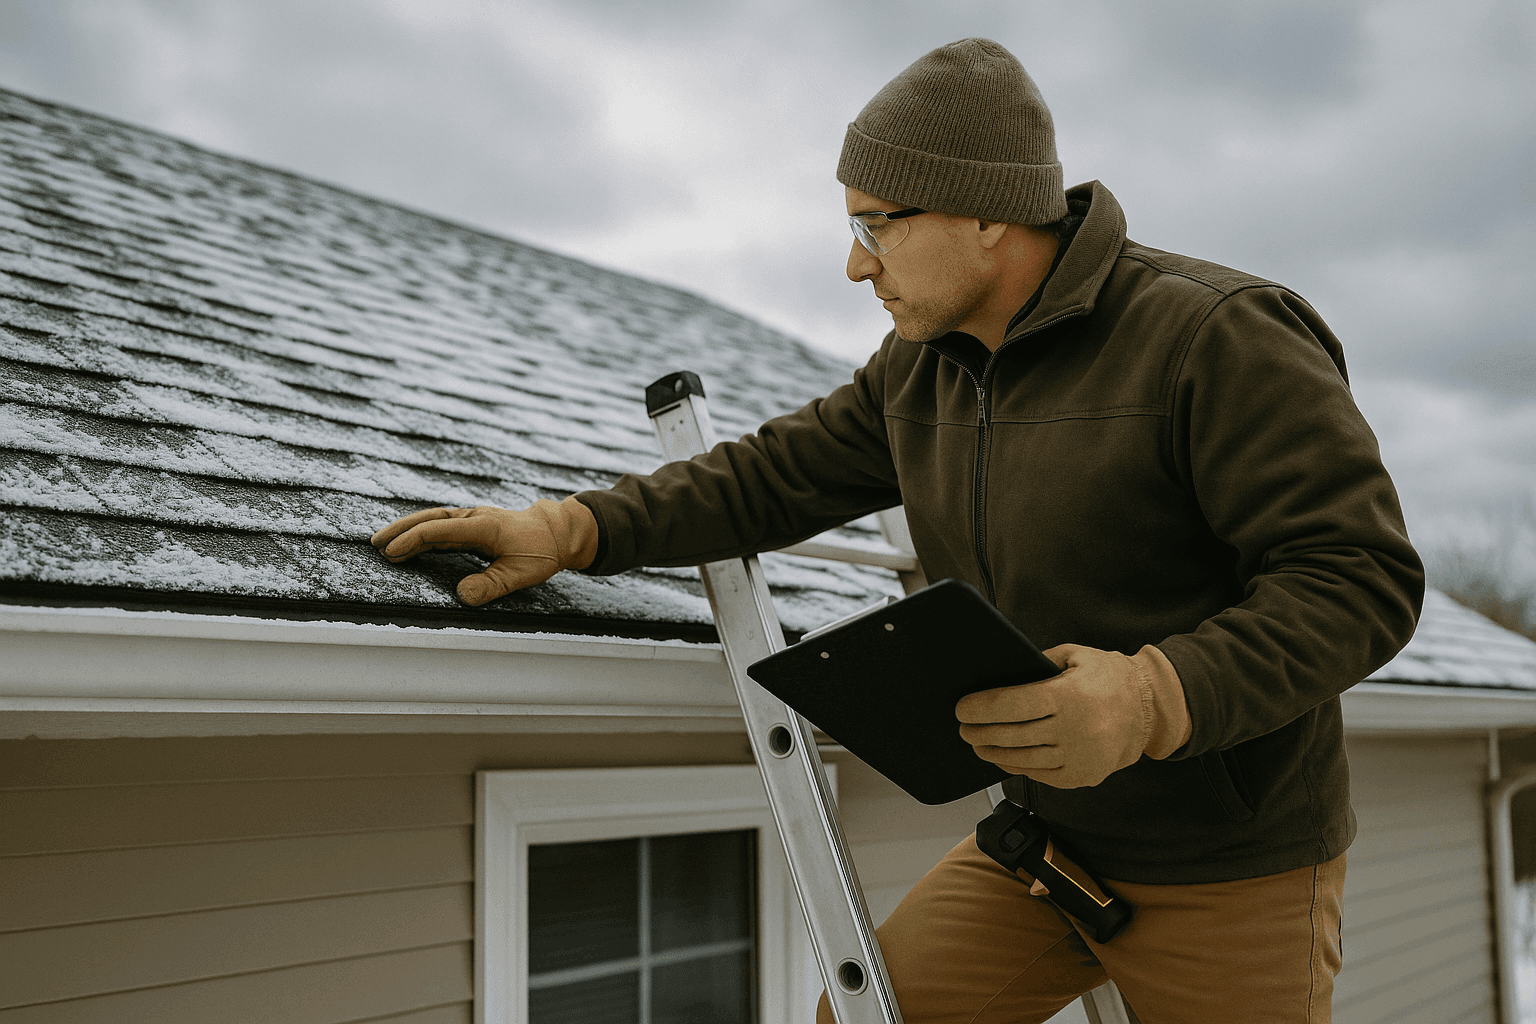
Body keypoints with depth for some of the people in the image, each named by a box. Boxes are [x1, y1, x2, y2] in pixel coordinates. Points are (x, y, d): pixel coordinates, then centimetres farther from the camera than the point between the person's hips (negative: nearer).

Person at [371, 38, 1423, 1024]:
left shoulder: (1219, 338, -20)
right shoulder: (921, 368, 4)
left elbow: (1360, 576, -22)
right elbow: (776, 476, 8)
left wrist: (1158, 699, -36)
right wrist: (574, 528, -6)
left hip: (1233, 870, -6)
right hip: (1040, 843, 6)